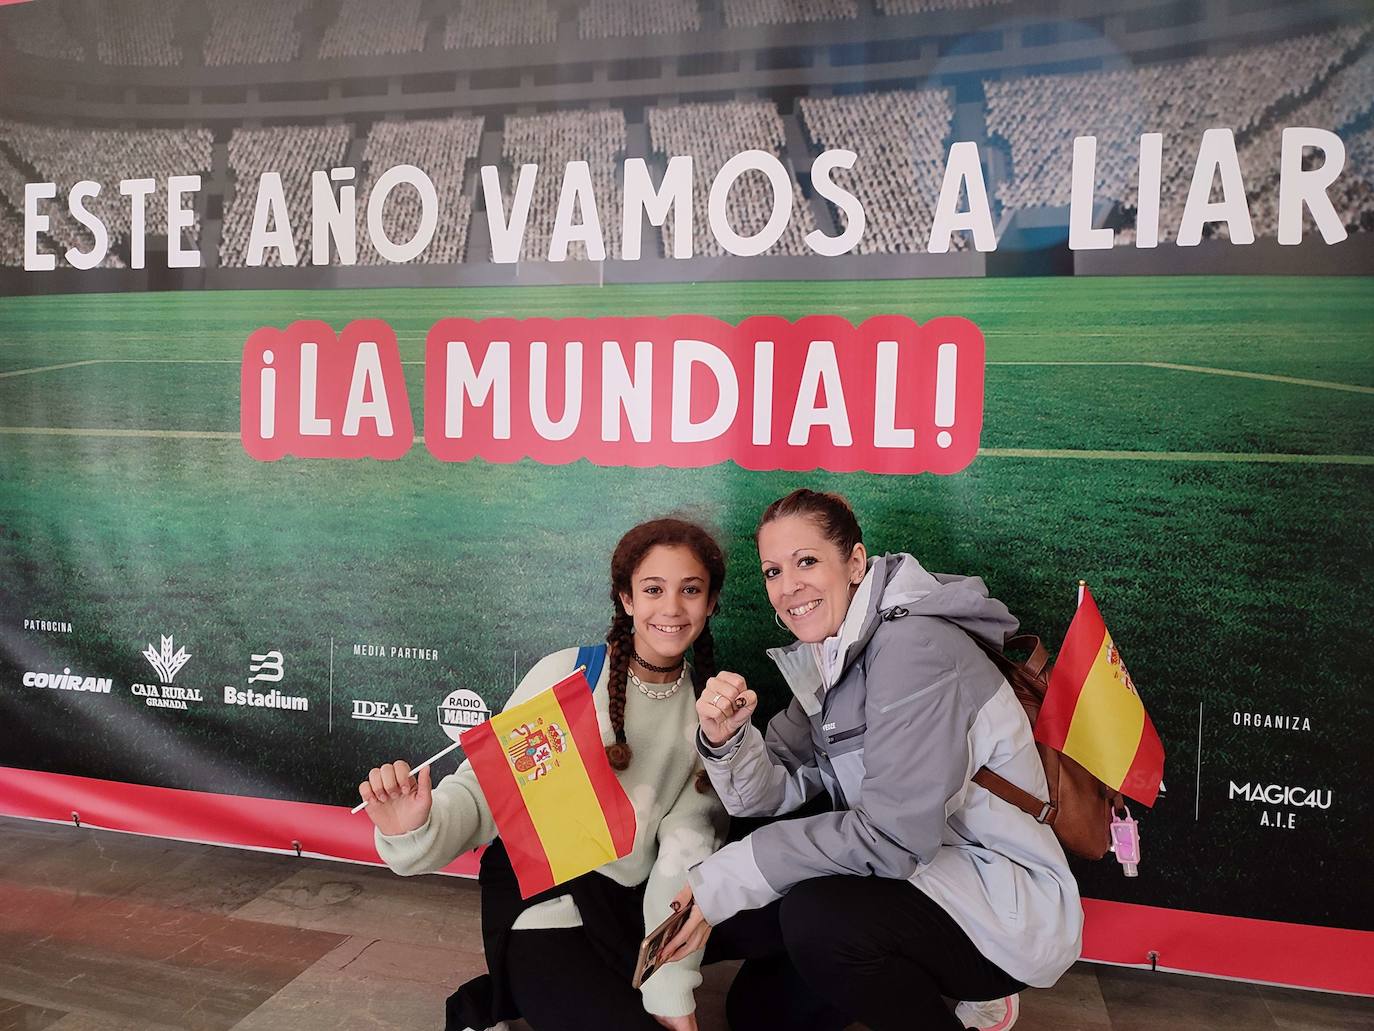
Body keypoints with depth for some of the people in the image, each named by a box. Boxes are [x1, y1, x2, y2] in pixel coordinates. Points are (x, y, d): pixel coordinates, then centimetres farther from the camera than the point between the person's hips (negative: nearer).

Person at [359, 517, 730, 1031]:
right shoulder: (566, 675, -12)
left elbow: (687, 843, -6)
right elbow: (485, 785, -15)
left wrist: (673, 989, -12)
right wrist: (416, 830, -36)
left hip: (634, 906, 7)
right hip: (541, 902, -6)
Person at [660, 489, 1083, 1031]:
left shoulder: (913, 646, -24)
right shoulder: (827, 658, 4)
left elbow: (893, 834, -28)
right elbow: (773, 794, -1)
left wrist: (726, 878, -25)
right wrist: (725, 739, -22)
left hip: (1010, 903, -8)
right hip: (926, 878, 8)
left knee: (814, 917, -30)